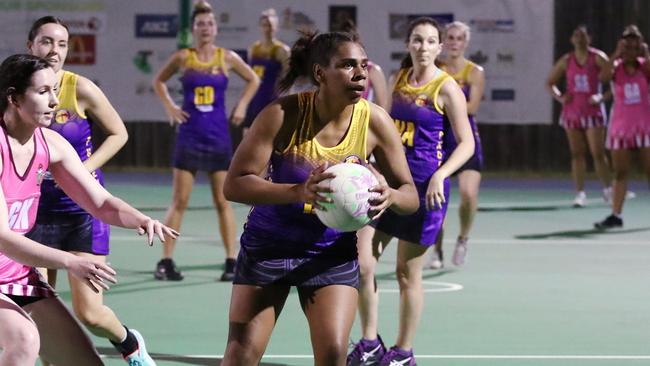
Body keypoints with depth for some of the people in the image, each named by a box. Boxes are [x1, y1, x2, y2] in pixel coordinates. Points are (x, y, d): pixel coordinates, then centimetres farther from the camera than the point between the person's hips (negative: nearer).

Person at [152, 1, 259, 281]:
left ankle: (231, 261, 5)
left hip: (218, 137, 1)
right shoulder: (183, 58, -1)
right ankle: (166, 261, 3)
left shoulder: (227, 58, 1)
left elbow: (253, 80, 16)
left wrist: (241, 107, 5)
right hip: (189, 137, -1)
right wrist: (169, 106, 1)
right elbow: (158, 81, 14)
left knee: (223, 202, 3)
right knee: (179, 202, -1)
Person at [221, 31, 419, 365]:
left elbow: (410, 195, -4)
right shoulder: (283, 115, -20)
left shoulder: (374, 122, -12)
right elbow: (234, 184, -23)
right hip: (268, 246, -1)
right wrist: (298, 191, -40)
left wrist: (390, 197, -30)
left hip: (333, 253, 1)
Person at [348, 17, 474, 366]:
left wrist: (439, 176, -22)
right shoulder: (399, 80, 9)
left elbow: (466, 143, -10)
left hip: (423, 187, -6)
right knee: (360, 263, -1)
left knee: (407, 272, 3)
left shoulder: (446, 89, -9)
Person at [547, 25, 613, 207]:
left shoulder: (598, 57, -2)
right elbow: (550, 83, 15)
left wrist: (601, 97, -15)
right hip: (572, 110, 3)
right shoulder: (566, 61, 7)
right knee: (577, 153, 2)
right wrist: (559, 97, -1)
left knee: (598, 152, -7)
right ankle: (580, 193, 3)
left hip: (593, 110, -3)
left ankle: (608, 190, 8)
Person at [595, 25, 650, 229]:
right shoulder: (616, 67, 0)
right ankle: (615, 215, 0)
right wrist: (616, 54, -22)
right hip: (621, 126, 1)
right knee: (620, 173, 1)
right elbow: (604, 77, -21)